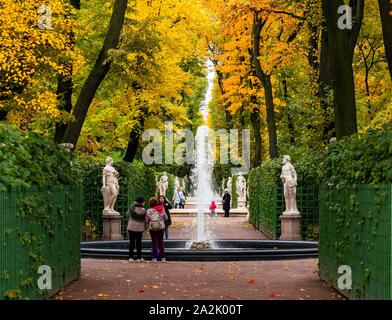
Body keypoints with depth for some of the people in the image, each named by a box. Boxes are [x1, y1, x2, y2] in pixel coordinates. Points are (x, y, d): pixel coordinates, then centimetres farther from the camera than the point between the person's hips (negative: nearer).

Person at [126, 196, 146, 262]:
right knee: (139, 242, 7)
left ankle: (131, 257, 6)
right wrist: (145, 227, 8)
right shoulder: (143, 210, -10)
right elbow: (145, 219, -6)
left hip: (131, 227, 2)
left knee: (132, 242, 8)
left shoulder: (131, 208, -3)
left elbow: (127, 215, 10)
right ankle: (139, 257, 8)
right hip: (140, 228, -2)